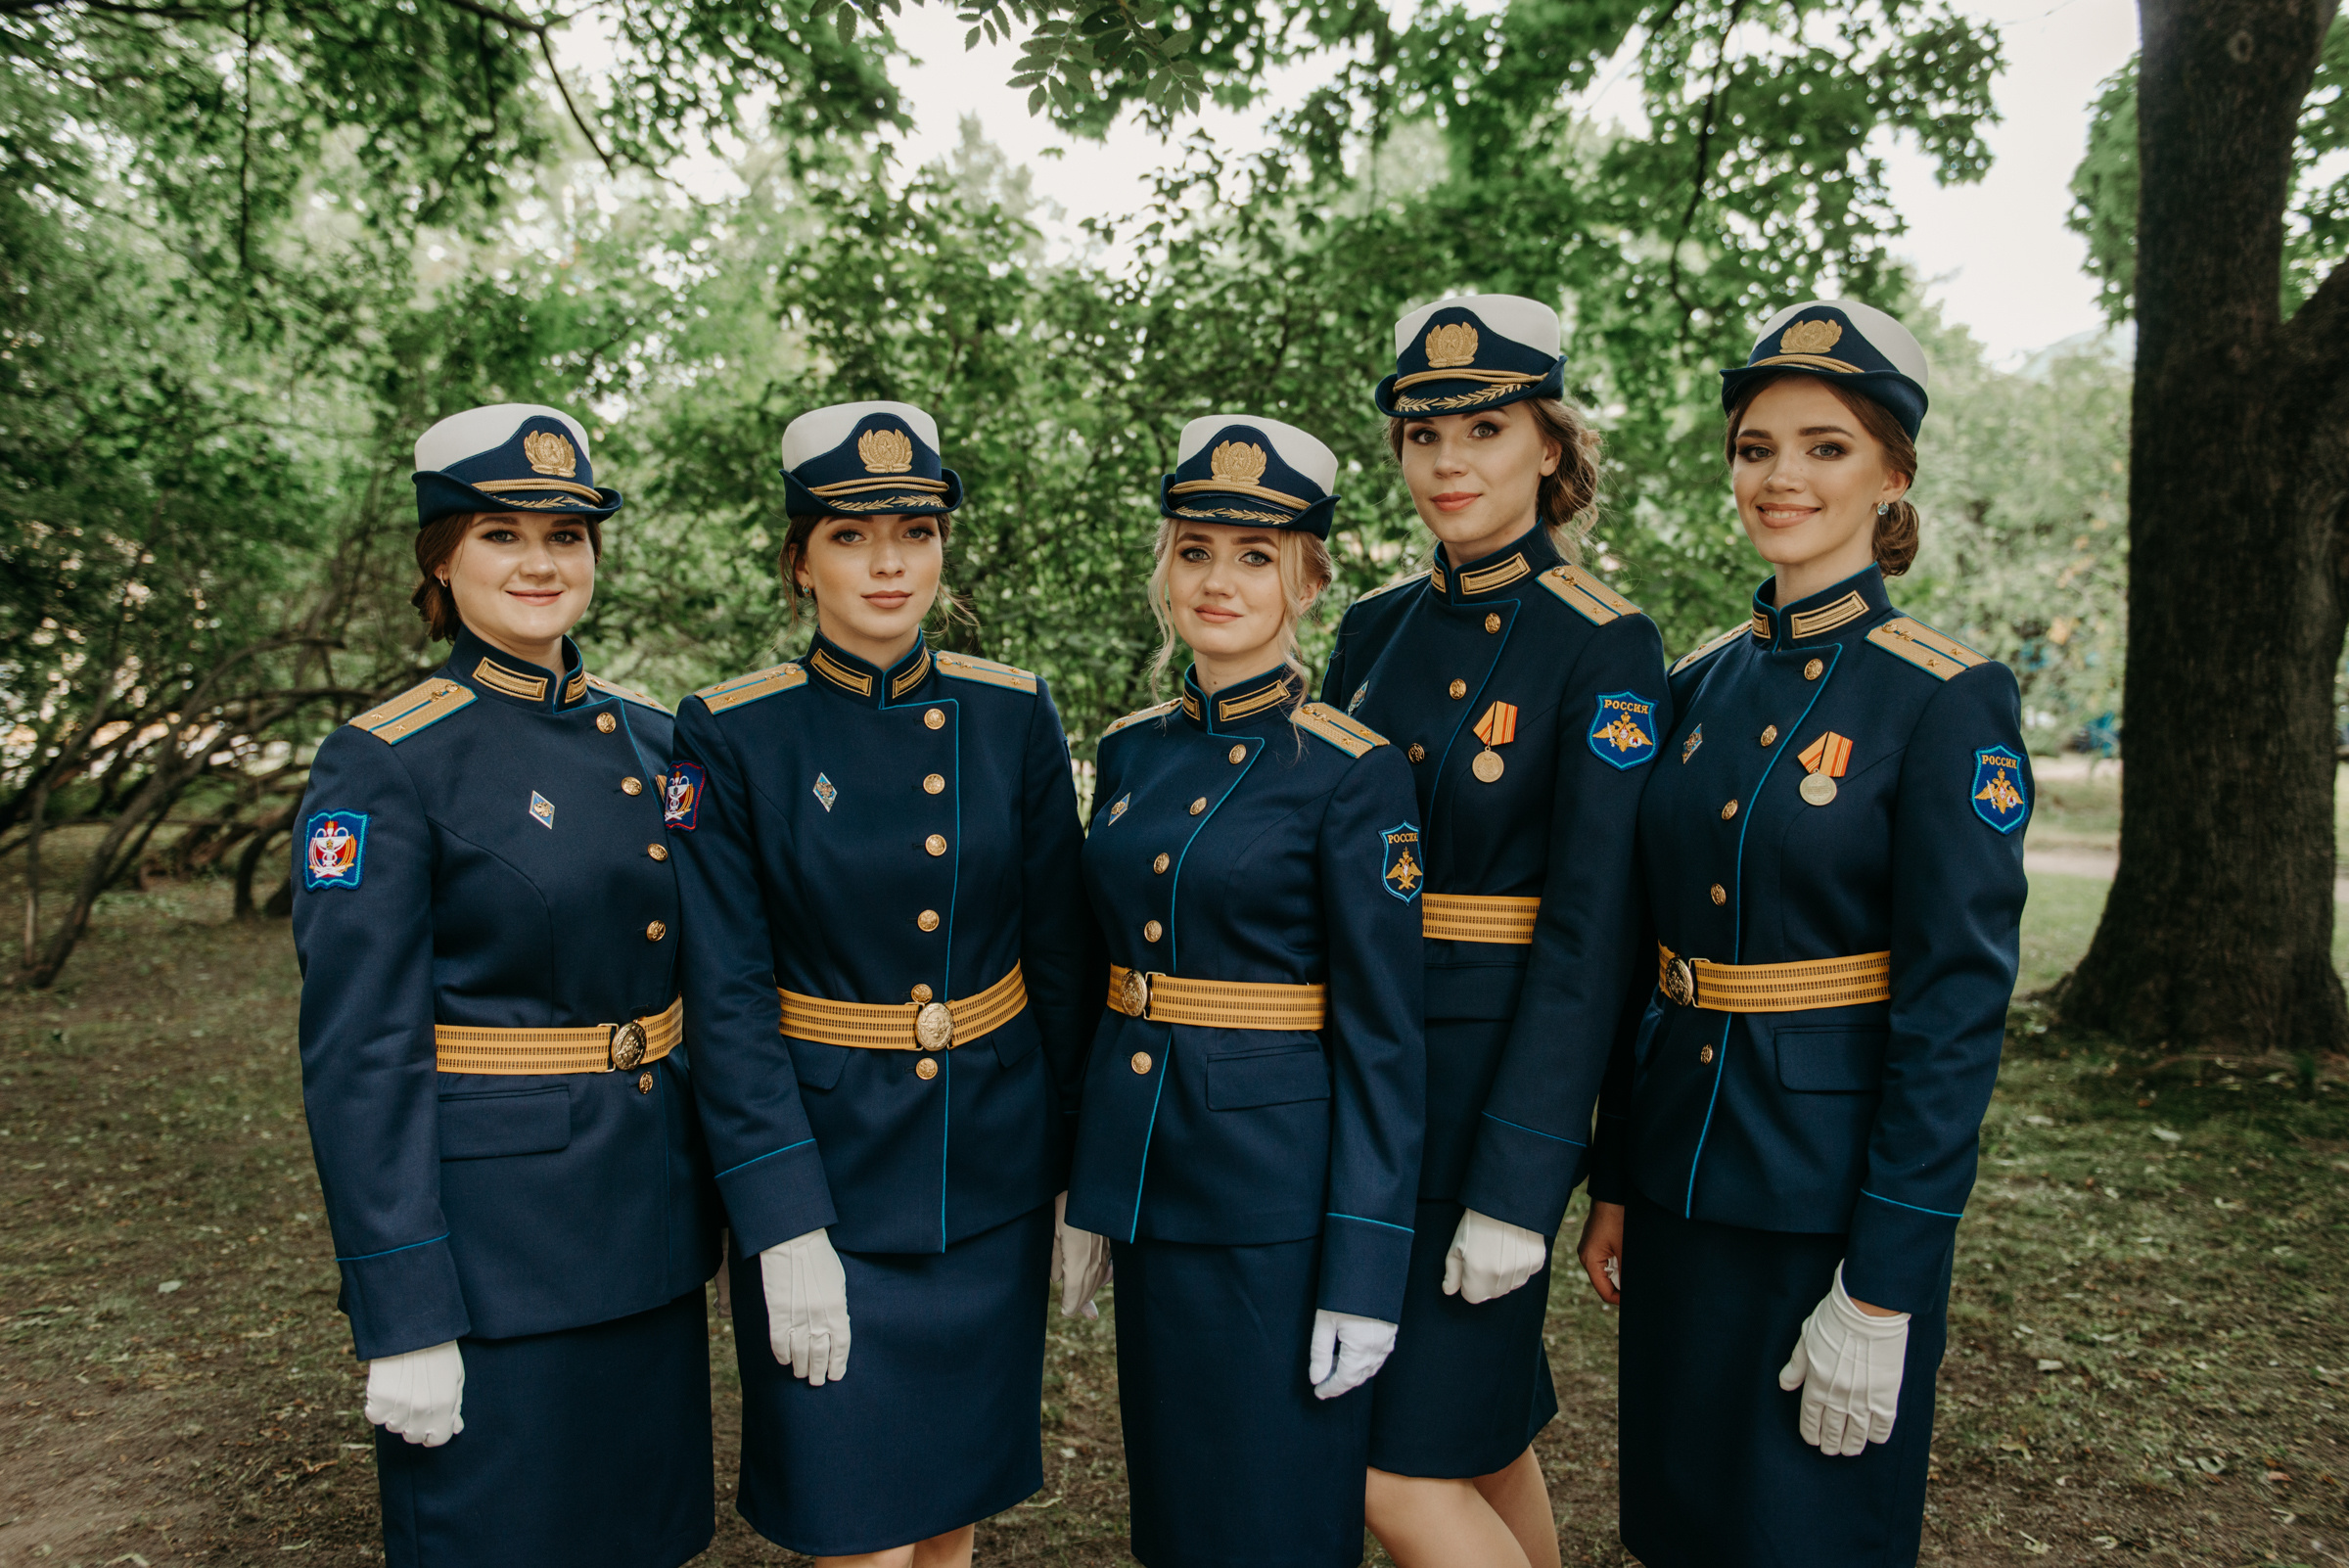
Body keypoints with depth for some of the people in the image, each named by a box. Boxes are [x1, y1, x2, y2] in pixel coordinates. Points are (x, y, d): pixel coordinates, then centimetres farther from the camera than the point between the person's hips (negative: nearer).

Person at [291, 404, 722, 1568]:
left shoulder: (654, 741, 6)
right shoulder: (383, 763, -12)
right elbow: (357, 1056, -15)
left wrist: (719, 1207, 12)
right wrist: (402, 1320, -15)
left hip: (651, 1228, 6)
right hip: (490, 1237, -6)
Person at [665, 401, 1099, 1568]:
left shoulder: (1014, 716, -1)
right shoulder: (730, 737, -9)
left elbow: (1064, 961, 3)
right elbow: (726, 1002, -11)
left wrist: (1085, 1180, 4)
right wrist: (785, 1231, -15)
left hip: (989, 1175, 3)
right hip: (825, 1170, -3)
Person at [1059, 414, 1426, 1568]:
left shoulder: (1353, 772, -12)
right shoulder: (1131, 751, 6)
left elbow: (1382, 1042, -12)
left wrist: (1365, 1277, -13)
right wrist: (1089, 1201, 14)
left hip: (1277, 1199, -6)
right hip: (1148, 1175, 6)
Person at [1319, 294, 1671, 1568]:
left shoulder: (1604, 649, -12)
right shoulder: (1376, 629, 6)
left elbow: (1591, 932, -16)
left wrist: (1518, 1187, -18)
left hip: (1487, 1081, -6)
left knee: (1399, 1464, -1)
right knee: (1483, 1436, 20)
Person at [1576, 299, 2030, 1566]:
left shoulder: (1948, 699, -12)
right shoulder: (1698, 686, 5)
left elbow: (1958, 1001, -15)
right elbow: (1647, 957, 9)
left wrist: (1880, 1295, -16)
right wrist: (1614, 1184, 10)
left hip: (1833, 1189, -6)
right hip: (1683, 1174, 6)